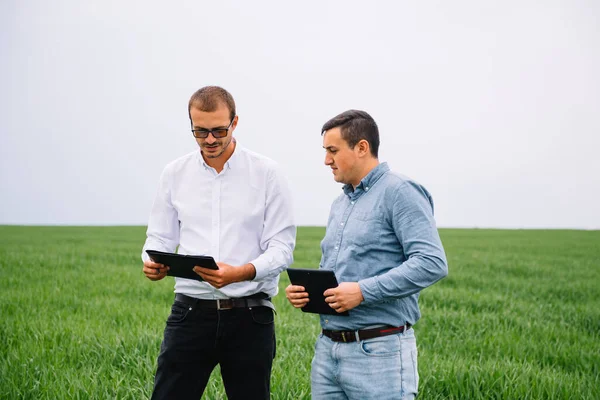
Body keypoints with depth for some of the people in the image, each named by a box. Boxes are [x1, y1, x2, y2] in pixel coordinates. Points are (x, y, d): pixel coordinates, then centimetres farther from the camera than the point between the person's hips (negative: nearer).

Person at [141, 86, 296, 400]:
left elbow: (282, 247, -6)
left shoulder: (266, 173, -3)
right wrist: (152, 263, -13)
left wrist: (241, 273, -24)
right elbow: (160, 238, 11)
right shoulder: (175, 174, 5)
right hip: (191, 312, 2)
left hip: (249, 316, -1)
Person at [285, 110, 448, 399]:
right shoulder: (340, 204, 18)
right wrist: (303, 289, 4)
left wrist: (363, 291, -22)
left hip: (379, 352, -8)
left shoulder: (399, 193, -9)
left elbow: (432, 264, -19)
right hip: (327, 350, 8)